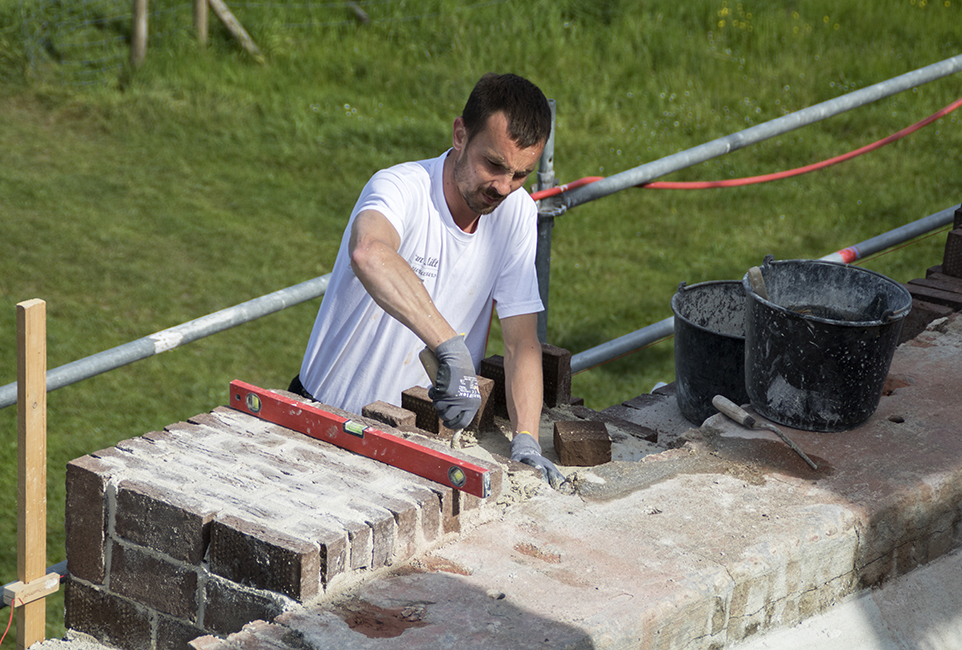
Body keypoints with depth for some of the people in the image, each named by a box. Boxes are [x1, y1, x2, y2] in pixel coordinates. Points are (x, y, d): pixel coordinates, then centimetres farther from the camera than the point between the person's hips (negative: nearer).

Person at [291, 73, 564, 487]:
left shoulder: (516, 214, -2)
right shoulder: (402, 189, -21)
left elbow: (522, 341, -4)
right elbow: (369, 253, -46)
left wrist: (525, 440, -20)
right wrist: (453, 349, -52)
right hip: (334, 421, -4)